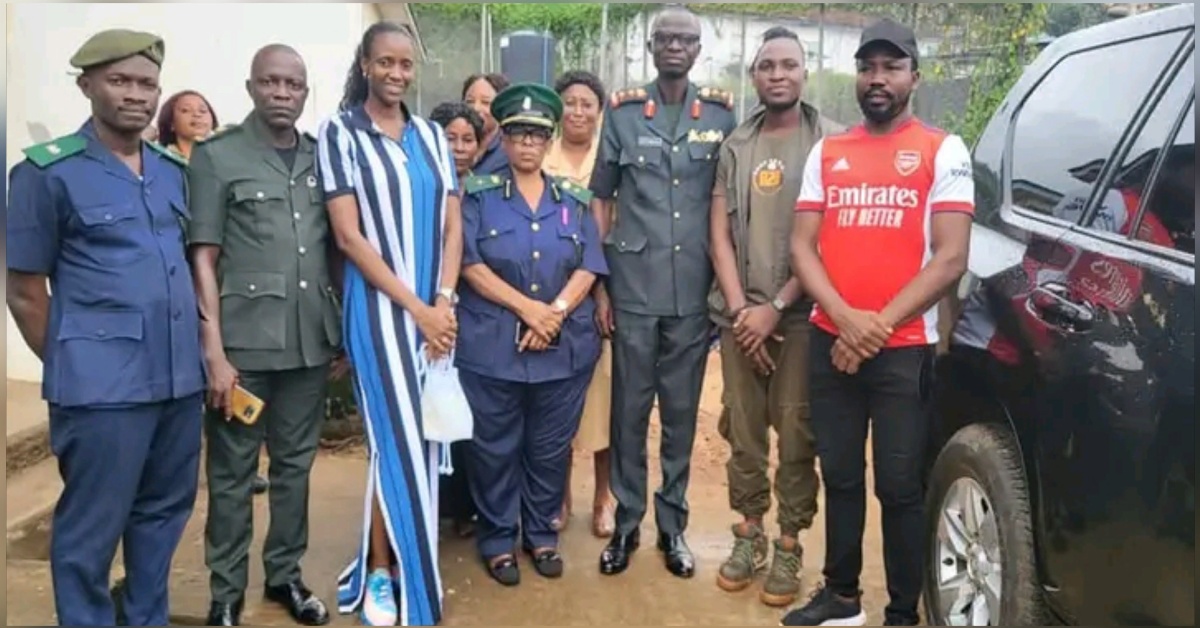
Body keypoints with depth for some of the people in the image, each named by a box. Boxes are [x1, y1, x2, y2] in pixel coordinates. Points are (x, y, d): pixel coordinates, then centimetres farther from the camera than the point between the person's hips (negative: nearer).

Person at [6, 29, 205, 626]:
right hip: (102, 385, -5)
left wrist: (203, 352, 13)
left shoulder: (174, 170, 11)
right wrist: (70, 369, 3)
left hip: (180, 376, 6)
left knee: (163, 512, 17)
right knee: (91, 527, 5)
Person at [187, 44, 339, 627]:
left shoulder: (321, 157, 10)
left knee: (295, 463, 13)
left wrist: (345, 329, 7)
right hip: (244, 342, -3)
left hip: (310, 339, 4)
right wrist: (214, 352, -10)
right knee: (233, 472, 5)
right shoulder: (216, 155, -1)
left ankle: (285, 574, 28)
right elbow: (203, 258, -4)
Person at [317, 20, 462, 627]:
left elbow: (452, 225, 8)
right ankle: (381, 573, 14)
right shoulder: (340, 132, -3)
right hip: (381, 308, -5)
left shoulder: (432, 136, 11)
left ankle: (402, 561, 23)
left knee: (422, 439, 8)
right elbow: (349, 236, -9)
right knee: (398, 441, -2)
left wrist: (444, 301, -7)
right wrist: (415, 307, -12)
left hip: (437, 310, 5)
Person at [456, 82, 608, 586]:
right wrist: (528, 308, -16)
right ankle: (497, 539, 23)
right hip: (492, 347, -2)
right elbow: (470, 264, -8)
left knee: (550, 447, 11)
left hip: (565, 347, 3)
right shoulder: (478, 196, 1)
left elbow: (588, 267, 2)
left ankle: (542, 534, 28)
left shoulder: (573, 201, 9)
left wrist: (556, 311, -15)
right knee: (495, 447, 6)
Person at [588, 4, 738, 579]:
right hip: (634, 290, -1)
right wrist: (599, 284, 0)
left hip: (694, 294, 1)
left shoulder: (721, 114, 5)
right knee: (629, 412, 7)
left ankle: (672, 524, 24)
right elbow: (600, 201, 5)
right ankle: (626, 522, 22)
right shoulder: (622, 112, 3)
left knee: (682, 414, 10)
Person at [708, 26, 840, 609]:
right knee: (742, 428, 9)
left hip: (801, 314, -3)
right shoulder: (735, 146, 9)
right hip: (738, 314, 3)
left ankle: (788, 544, 16)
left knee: (795, 432, 2)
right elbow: (720, 234, 6)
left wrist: (776, 306, -10)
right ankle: (749, 532, 24)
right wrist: (740, 307, -5)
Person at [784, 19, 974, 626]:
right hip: (830, 343, 4)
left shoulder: (943, 151, 0)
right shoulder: (826, 153, 10)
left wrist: (880, 325, -14)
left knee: (900, 486, 4)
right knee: (840, 476, 14)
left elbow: (950, 258, -8)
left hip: (905, 349, -3)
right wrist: (847, 319, -12)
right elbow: (802, 247, 4)